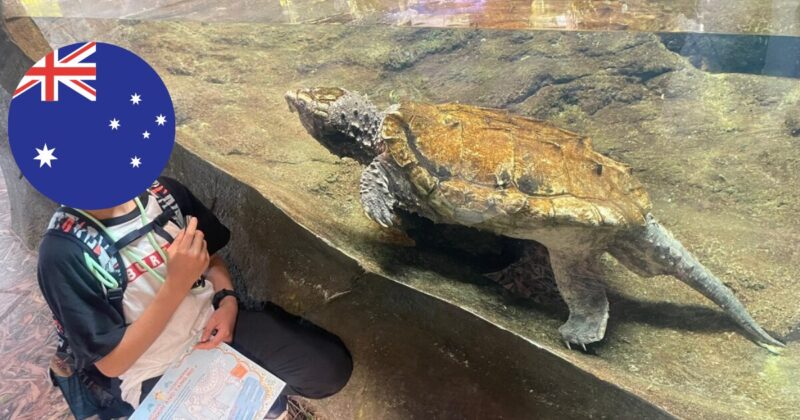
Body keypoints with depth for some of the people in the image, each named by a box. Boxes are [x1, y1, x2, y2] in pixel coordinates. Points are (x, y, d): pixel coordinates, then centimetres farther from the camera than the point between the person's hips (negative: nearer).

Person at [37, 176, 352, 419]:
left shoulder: (164, 193, -6)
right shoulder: (63, 252, -19)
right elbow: (111, 362, -18)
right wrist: (177, 283, -28)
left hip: (213, 327, 4)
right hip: (157, 374, -3)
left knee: (331, 368, -9)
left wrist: (227, 301, -10)